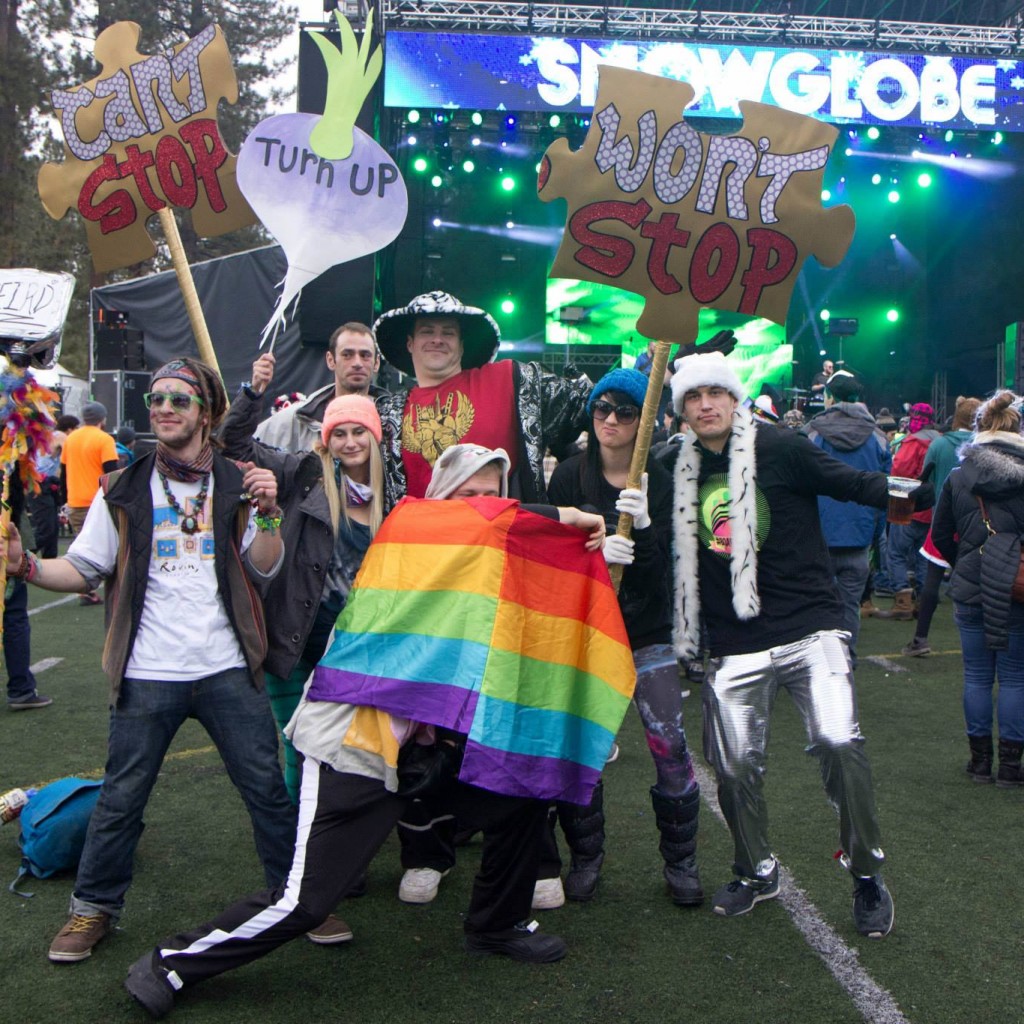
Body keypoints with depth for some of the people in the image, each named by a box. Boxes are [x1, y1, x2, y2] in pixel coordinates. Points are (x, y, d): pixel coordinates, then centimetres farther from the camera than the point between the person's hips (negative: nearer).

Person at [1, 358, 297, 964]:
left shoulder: (236, 485, 5)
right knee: (121, 798, 7)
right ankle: (95, 908, 27)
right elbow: (83, 570, 2)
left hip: (228, 670, 0)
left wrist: (268, 514, -14)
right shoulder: (124, 492, 5)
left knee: (269, 789, 4)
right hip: (148, 675, 0)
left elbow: (266, 568, 1)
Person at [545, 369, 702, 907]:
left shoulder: (658, 483, -3)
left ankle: (680, 862, 13)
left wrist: (643, 527, -28)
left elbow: (660, 570, -9)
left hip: (646, 632, 0)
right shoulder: (570, 476, 0)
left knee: (670, 744, -6)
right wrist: (593, 550, -25)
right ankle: (585, 858, 19)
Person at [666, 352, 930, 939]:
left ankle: (868, 875, 3)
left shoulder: (781, 450, -4)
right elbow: (678, 553, 17)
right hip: (734, 648, 4)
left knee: (839, 742, -19)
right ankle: (757, 873, 31)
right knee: (735, 764, 5)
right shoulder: (684, 471, 8)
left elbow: (855, 483, -8)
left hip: (811, 628, -4)